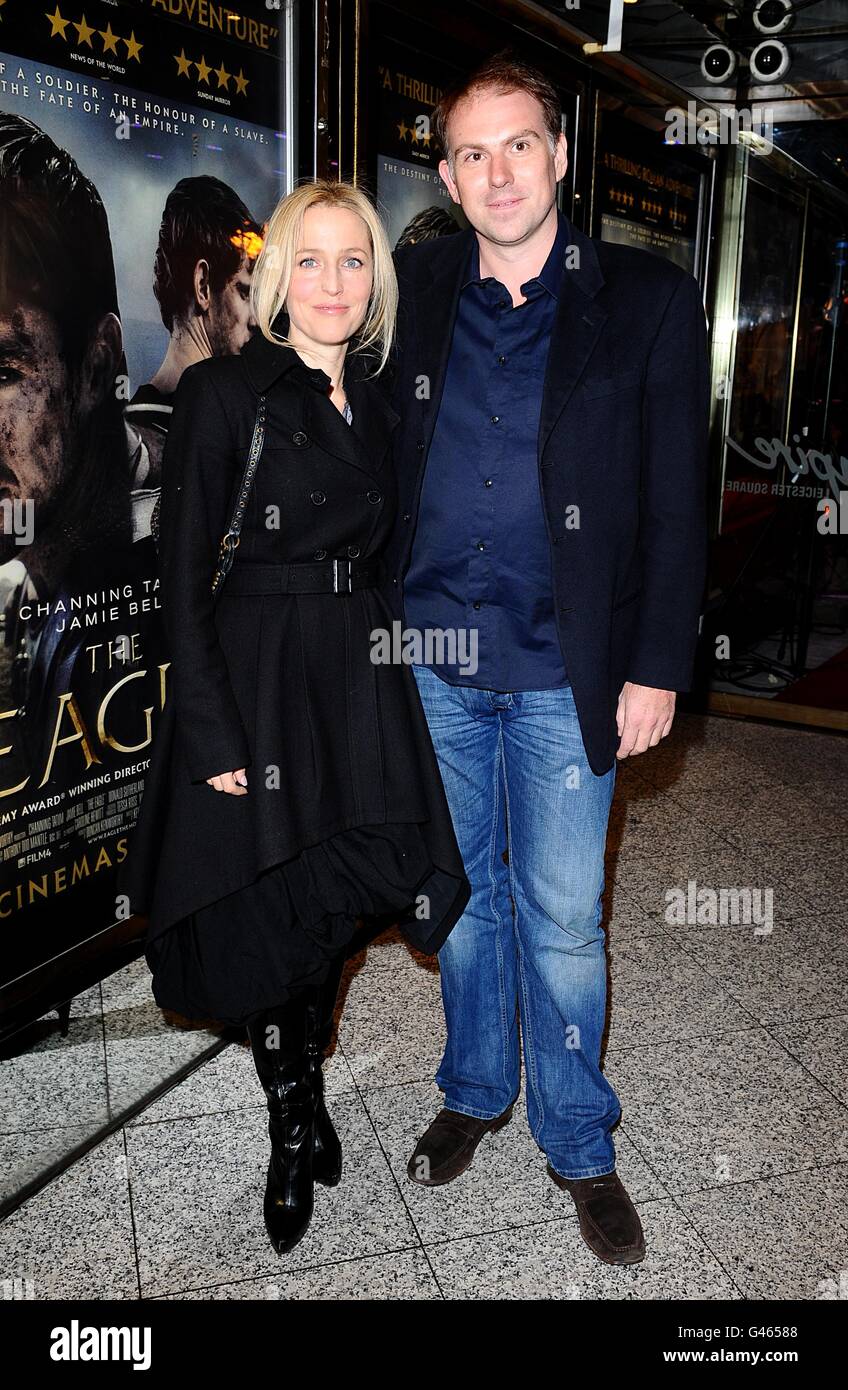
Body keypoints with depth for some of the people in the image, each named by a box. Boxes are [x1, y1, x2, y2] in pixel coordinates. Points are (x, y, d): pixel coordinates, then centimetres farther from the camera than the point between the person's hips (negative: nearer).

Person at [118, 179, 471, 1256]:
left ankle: (306, 1092, 40)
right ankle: (292, 1130, 30)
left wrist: (391, 662, 9)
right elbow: (184, 575, -12)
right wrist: (211, 733, -17)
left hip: (363, 675, 5)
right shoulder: (222, 390, -8)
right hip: (256, 677, -5)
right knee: (274, 915, 6)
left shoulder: (376, 401, 10)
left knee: (335, 902, 14)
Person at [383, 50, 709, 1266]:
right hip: (428, 660, 3)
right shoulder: (411, 290, 4)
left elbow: (677, 505, -3)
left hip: (562, 673, -2)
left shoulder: (648, 301, -3)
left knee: (562, 915, 7)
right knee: (462, 892, 17)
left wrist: (657, 669, -7)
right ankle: (475, 1093, 40)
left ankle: (578, 1142, 30)